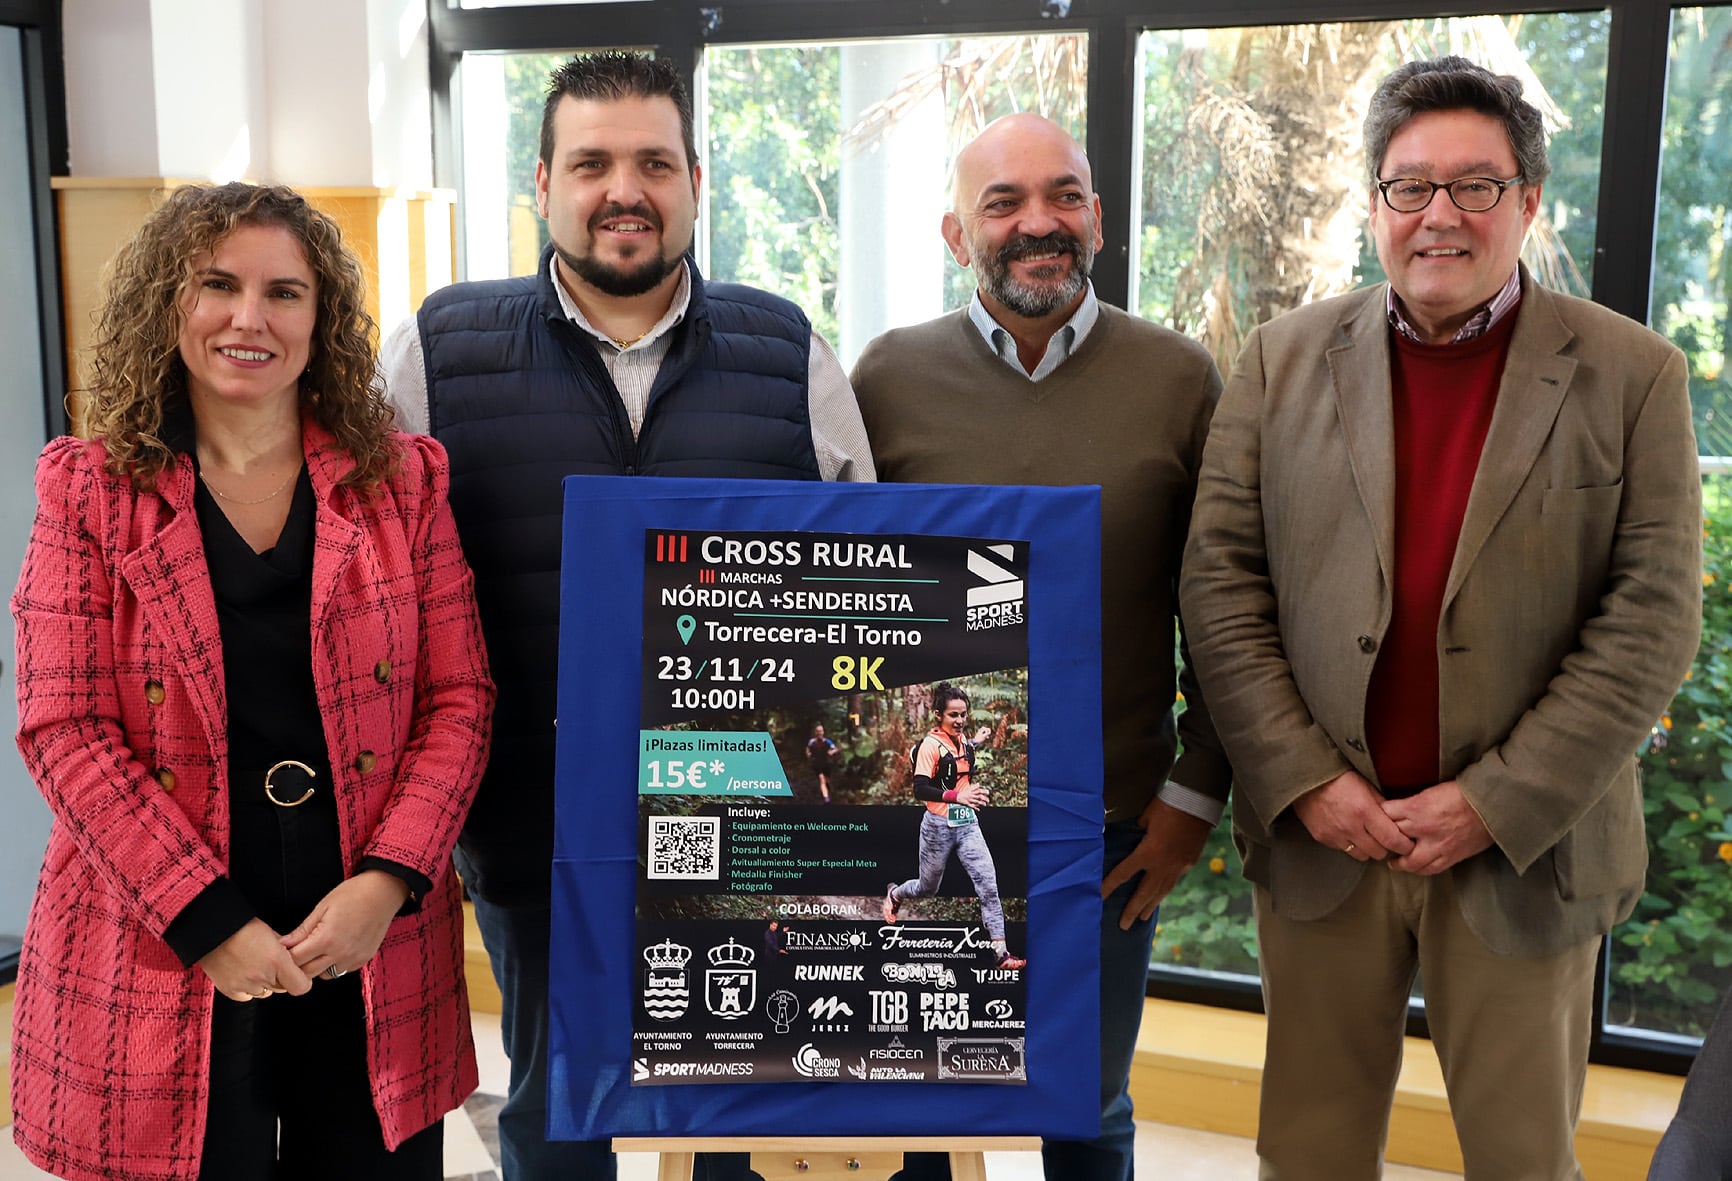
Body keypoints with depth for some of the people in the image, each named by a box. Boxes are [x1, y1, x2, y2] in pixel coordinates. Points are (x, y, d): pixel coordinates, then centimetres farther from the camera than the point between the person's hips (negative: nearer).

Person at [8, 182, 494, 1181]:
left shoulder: (403, 479, 3)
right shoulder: (90, 490, 1)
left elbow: (460, 699, 1)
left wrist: (390, 881, -12)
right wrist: (207, 921, -13)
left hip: (374, 952, 1)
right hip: (162, 968, -1)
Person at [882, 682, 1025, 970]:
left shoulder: (963, 740, 4)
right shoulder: (930, 745, -16)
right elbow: (920, 789, -23)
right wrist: (957, 796, -34)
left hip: (968, 824, 5)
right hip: (939, 827, -5)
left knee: (988, 884, -9)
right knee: (928, 889, 15)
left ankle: (1000, 951, -7)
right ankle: (894, 894, 49)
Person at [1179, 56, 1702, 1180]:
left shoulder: (1633, 374, -2)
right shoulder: (1284, 359, 2)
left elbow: (1653, 621, -7)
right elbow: (1221, 581, -1)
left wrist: (1498, 803, -13)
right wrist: (1303, 780, -9)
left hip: (1525, 847, -1)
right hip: (1320, 833, 1)